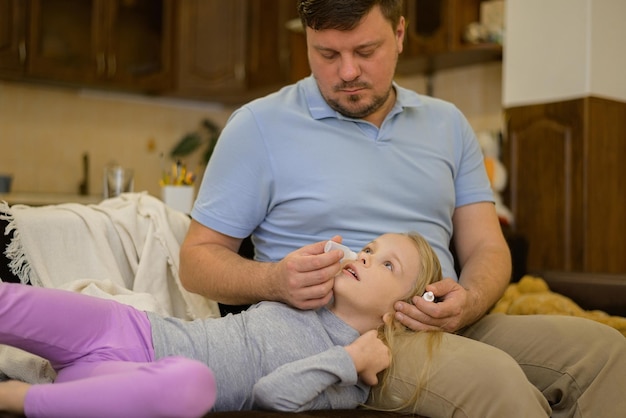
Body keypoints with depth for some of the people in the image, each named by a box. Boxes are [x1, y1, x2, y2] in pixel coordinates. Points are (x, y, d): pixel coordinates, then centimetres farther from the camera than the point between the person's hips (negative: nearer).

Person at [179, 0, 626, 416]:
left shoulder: (447, 123, 14)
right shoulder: (259, 126, 1)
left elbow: (487, 248, 12)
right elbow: (197, 259, 1)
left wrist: (467, 303, -12)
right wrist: (275, 281, -20)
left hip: (447, 328, 6)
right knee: (491, 378, -32)